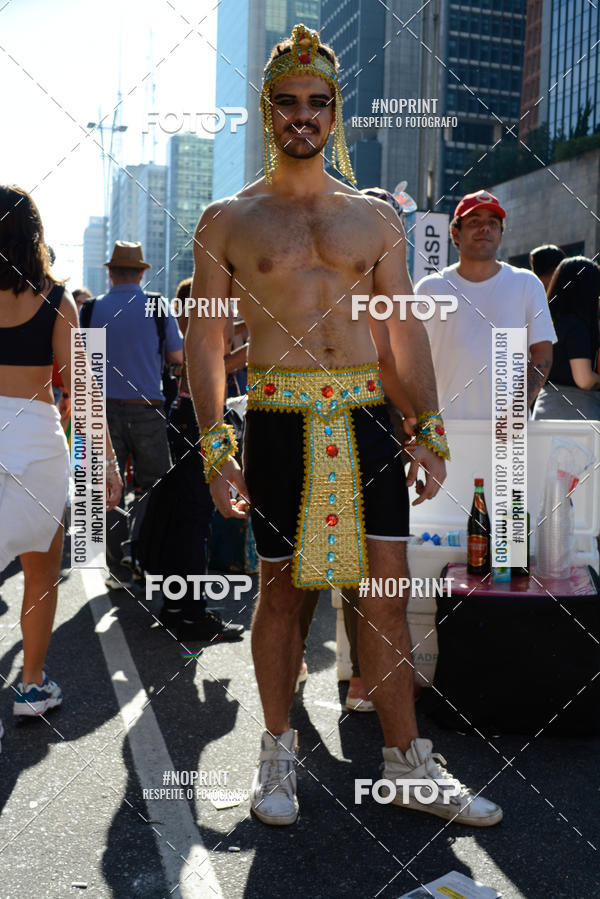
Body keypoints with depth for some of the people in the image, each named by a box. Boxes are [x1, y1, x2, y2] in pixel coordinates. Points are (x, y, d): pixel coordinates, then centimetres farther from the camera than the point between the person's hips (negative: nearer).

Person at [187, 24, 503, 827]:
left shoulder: (375, 217, 14)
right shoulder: (226, 221, 8)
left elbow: (407, 330, 12)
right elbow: (205, 340, 4)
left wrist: (430, 428, 3)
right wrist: (214, 443, -5)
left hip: (367, 415, 2)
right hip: (279, 420, -2)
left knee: (387, 588, 2)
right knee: (281, 587, 5)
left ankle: (408, 763, 15)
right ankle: (278, 752, 23)